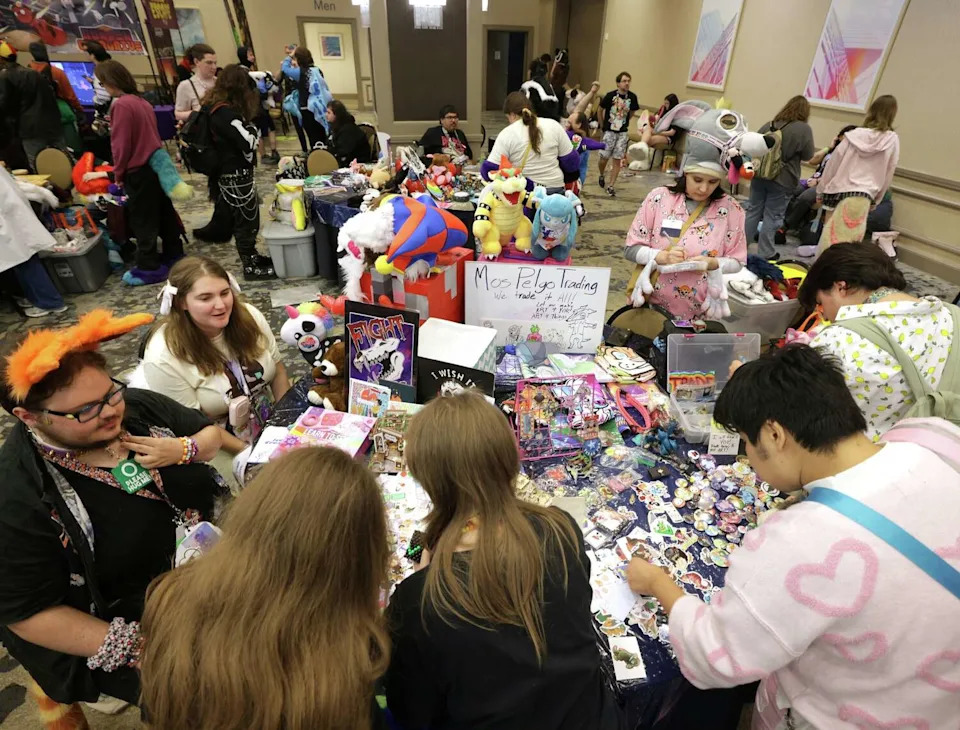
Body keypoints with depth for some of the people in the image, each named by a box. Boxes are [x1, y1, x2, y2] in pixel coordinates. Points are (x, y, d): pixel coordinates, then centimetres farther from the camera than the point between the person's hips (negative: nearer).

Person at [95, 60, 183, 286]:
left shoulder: (121, 104, -16)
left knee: (142, 220, -1)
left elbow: (121, 143, -17)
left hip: (139, 171, -8)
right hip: (156, 164, 8)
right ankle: (174, 254, 26)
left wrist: (118, 172, -4)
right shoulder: (142, 101, 10)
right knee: (163, 212, 16)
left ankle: (148, 268, 5)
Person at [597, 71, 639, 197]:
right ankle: (602, 176, 32)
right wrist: (603, 125, 8)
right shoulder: (610, 95, -11)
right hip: (609, 131, -2)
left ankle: (611, 186, 5)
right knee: (604, 157, 1)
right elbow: (601, 110, 3)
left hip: (623, 132, 2)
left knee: (617, 159, -1)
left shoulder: (632, 97, -4)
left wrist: (624, 122, 14)